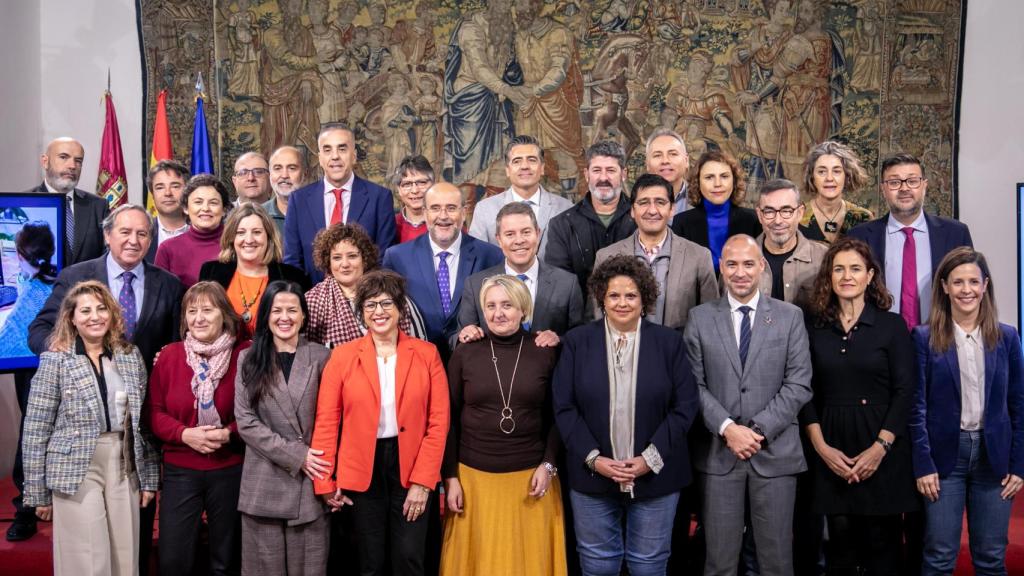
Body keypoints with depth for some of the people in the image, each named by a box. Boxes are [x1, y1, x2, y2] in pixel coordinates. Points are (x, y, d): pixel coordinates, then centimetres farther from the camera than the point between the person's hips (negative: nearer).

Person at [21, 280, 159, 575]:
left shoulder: (130, 355, 7)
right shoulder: (55, 359, -4)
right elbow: (36, 430, -3)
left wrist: (149, 477, 7)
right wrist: (38, 493, -4)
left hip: (125, 470, 4)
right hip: (77, 472, -3)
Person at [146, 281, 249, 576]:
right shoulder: (169, 355, -1)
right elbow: (154, 411, 2)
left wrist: (230, 433, -18)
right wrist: (185, 434, -15)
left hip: (230, 471, -1)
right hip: (180, 471, 1)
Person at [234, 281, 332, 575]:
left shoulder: (321, 357, 3)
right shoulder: (249, 359, 4)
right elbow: (245, 421, -3)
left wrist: (329, 474, -6)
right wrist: (296, 455, -10)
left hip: (311, 482, 0)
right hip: (264, 484, 1)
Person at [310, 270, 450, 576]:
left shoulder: (426, 354, -1)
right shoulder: (342, 356, 0)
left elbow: (438, 422, -4)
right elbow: (326, 422, -1)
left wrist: (423, 481, -9)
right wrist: (324, 482, -5)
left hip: (412, 466, 0)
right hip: (363, 469, 1)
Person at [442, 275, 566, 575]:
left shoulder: (545, 352, -2)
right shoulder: (465, 353, -1)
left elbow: (556, 415, 5)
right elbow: (450, 419, 2)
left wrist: (549, 465, -4)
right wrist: (450, 477, 0)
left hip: (530, 476, 0)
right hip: (474, 476, 0)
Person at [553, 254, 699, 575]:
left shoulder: (669, 342, 1)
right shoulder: (577, 342, 1)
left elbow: (685, 406, -2)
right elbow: (564, 407, -2)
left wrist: (651, 458, -11)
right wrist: (593, 458, -12)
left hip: (655, 475, 0)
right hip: (592, 474, 0)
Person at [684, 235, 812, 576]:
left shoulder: (790, 316, 5)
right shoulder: (700, 318, 6)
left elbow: (798, 384, -1)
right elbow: (695, 384, 0)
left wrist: (760, 429, -11)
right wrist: (727, 428, -12)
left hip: (775, 451, 0)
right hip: (718, 453, 0)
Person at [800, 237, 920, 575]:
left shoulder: (892, 326, 0)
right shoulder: (815, 329, 5)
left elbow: (904, 392, -4)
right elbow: (807, 393, 4)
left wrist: (881, 447, -12)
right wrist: (821, 447, -7)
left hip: (881, 450, -2)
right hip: (832, 449, 2)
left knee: (882, 543, 4)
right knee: (840, 543, 5)